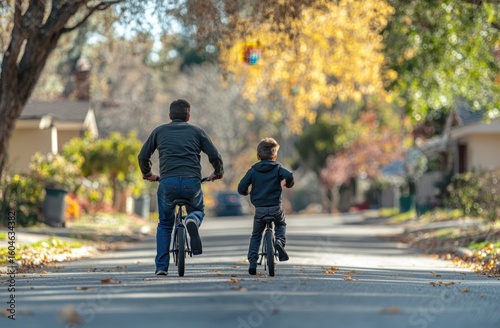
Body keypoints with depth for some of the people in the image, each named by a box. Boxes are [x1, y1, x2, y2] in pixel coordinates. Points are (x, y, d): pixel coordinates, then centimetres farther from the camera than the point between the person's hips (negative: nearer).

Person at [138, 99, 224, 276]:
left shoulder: (159, 131, 17)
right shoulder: (196, 131, 15)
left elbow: (143, 157, 19)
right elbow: (215, 156, 10)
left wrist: (147, 174, 38)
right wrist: (218, 173, 29)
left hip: (168, 182, 0)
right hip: (192, 182, 0)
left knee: (165, 224, 20)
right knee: (198, 210, 28)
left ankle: (161, 267, 10)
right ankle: (192, 221, -10)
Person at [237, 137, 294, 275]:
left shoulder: (253, 170, 5)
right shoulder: (277, 168, 2)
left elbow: (241, 187, -2)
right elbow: (289, 176, -18)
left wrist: (246, 192, 21)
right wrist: (289, 184, 4)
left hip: (259, 208, 1)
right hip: (275, 207, -1)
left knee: (256, 235, 17)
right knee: (281, 225, 28)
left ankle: (252, 261, 3)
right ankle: (280, 241, -3)